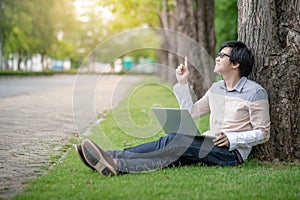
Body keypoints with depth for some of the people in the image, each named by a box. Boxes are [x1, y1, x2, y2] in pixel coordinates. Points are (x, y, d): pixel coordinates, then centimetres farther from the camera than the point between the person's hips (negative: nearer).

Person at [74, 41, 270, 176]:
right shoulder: (216, 88, 16)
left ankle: (117, 165, -44)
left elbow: (263, 133, -6)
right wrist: (183, 83, 9)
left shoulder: (255, 92, -6)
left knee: (178, 141, -29)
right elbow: (191, 113, 15)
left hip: (232, 152, -7)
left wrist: (231, 138, -19)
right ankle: (111, 158, -36)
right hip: (209, 144, 7)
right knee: (169, 142, -20)